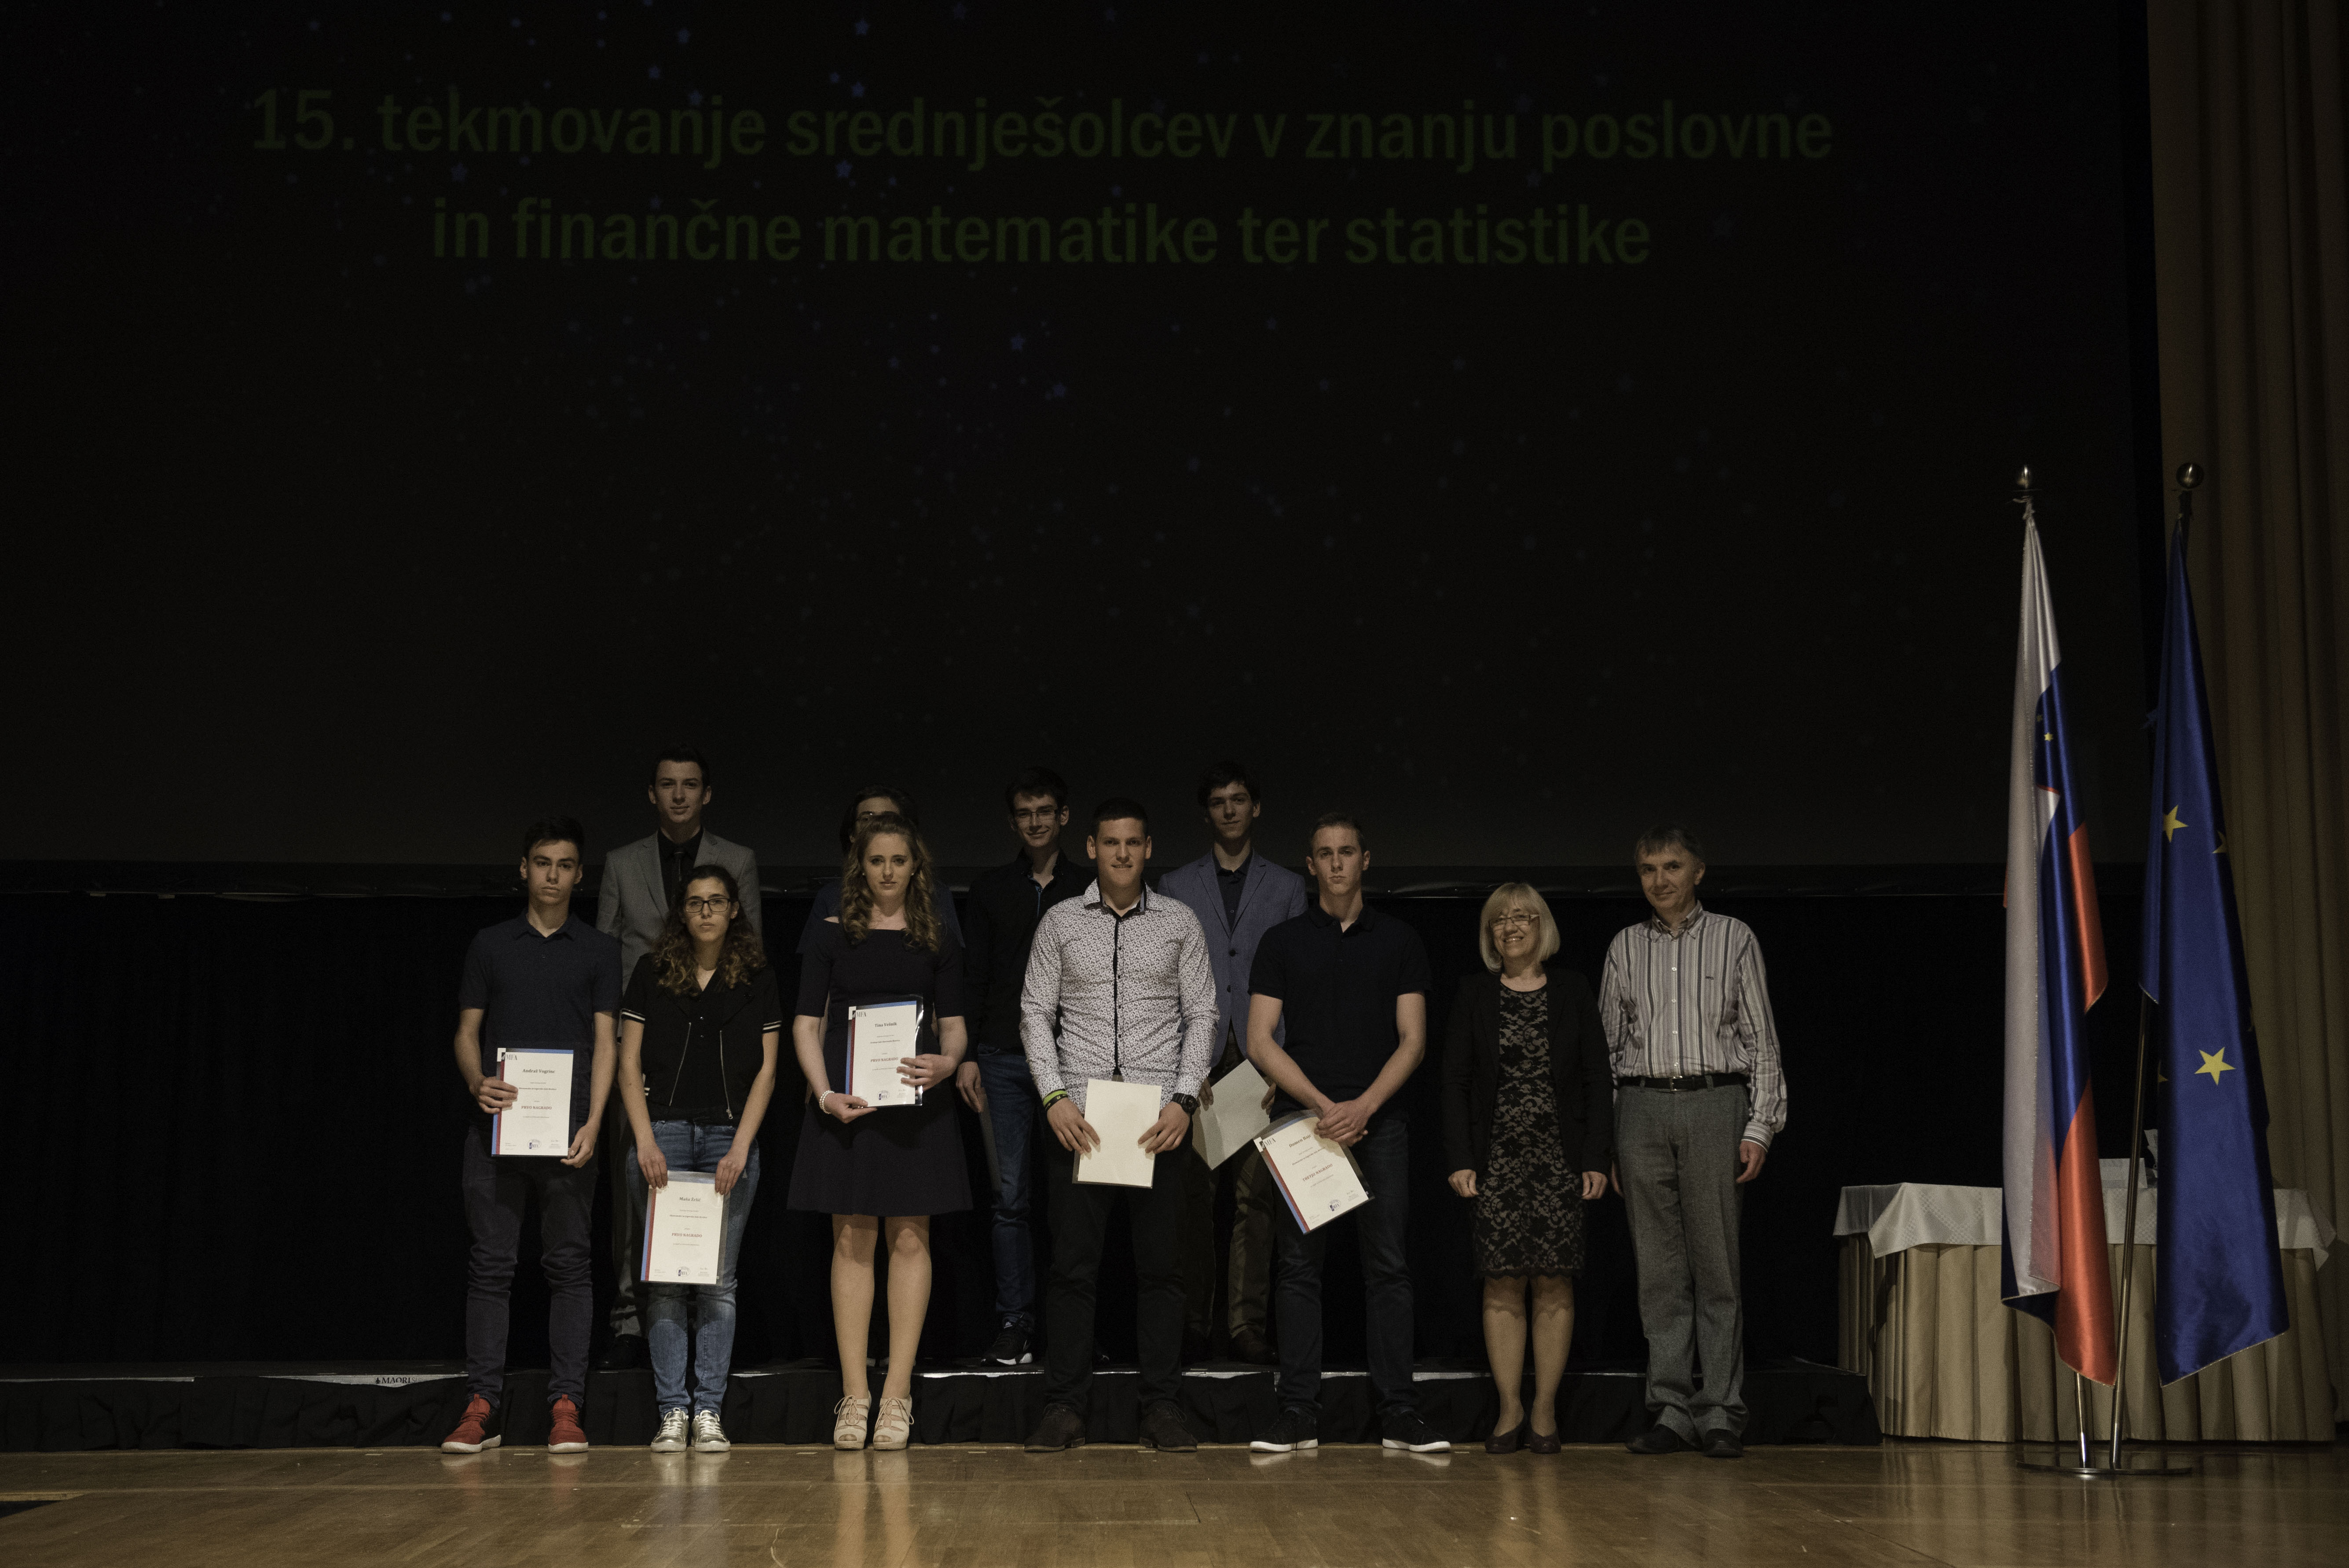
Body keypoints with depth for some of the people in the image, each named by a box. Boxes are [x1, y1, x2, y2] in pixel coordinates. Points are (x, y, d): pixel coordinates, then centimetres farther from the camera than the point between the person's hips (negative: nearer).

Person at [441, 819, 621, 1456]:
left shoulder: (598, 950, 10)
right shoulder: (491, 944, 13)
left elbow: (604, 1041, 4)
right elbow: (467, 1031, 11)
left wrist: (593, 1123, -9)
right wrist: (477, 1082, -11)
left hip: (566, 1129, -1)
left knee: (568, 1264, 0)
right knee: (491, 1264, 1)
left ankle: (565, 1407, 2)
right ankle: (482, 1406, 3)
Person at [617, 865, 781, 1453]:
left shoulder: (757, 979, 8)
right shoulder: (652, 973, 7)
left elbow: (766, 1070, 5)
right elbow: (629, 1063, 5)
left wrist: (741, 1146, -5)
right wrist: (646, 1141, -5)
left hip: (729, 1138, 0)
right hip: (662, 1131, 0)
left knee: (719, 1279, -1)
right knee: (664, 1278, -2)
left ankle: (710, 1411, 3)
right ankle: (672, 1411, 3)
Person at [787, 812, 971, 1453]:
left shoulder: (938, 943, 9)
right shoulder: (834, 936, 6)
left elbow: (953, 1026, 9)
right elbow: (807, 1024, 4)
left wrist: (946, 1064, -13)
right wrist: (825, 1093, -10)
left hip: (917, 1100, 1)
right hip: (847, 1101, 0)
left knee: (910, 1238, -1)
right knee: (852, 1241, 0)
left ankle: (897, 1393, 3)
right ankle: (854, 1394, 3)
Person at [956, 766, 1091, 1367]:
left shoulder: (1089, 889, 8)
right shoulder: (991, 889, 11)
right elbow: (974, 975, 10)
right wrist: (967, 1056, 2)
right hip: (1005, 1057, 1)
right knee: (1012, 1195, -1)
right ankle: (1015, 1323, 3)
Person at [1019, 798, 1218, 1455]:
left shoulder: (1180, 922, 8)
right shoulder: (1060, 923, 8)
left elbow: (1202, 1015, 6)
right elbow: (1036, 1012, 6)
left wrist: (1184, 1100, -6)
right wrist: (1055, 1097, -7)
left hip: (1158, 1116, 0)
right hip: (1079, 1114, 0)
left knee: (1159, 1265, 2)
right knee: (1073, 1264, -1)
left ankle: (1162, 1407, 8)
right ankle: (1064, 1408, 4)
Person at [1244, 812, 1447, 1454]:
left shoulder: (1400, 941, 10)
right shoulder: (1283, 941, 8)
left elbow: (1412, 1040, 4)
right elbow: (1261, 1041, 1)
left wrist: (1364, 1106, -10)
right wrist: (1323, 1105, -8)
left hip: (1378, 1121, 0)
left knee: (1388, 1264, -2)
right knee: (1297, 1265, -1)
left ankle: (1398, 1413, 2)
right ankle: (1299, 1413, 4)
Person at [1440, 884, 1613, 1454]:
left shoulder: (1572, 990, 5)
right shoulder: (1475, 995, 6)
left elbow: (1597, 1080, 4)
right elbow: (1456, 1081, 5)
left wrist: (1597, 1159, -3)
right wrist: (1460, 1160, -4)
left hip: (1560, 1160, 0)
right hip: (1496, 1160, 0)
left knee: (1554, 1284, 1)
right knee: (1503, 1284, 0)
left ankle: (1545, 1409, 9)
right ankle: (1510, 1410, 7)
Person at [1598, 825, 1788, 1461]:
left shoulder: (1734, 939, 7)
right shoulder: (1625, 947, 14)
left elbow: (1762, 1039, 5)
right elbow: (1608, 1045, 15)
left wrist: (1759, 1127, -4)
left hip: (1715, 1103, -2)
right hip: (1642, 1106, 2)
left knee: (1717, 1264, -4)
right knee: (1659, 1267, 2)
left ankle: (1721, 1413, 0)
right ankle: (1672, 1410, 6)